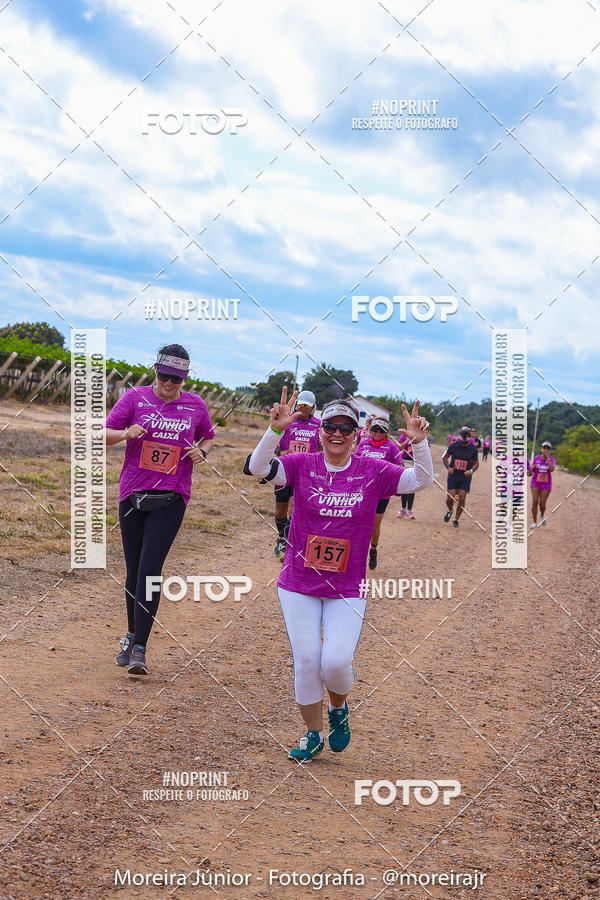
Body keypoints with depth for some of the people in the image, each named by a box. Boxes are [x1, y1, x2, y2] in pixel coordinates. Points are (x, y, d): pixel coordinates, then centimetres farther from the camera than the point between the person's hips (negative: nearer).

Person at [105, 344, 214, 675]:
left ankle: (139, 649, -11)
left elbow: (208, 437, 21)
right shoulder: (135, 398, 1)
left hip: (171, 499, -1)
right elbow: (103, 434, -1)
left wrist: (201, 452, -2)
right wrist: (126, 433, -22)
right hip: (133, 495, 1)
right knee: (134, 571, 8)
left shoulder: (195, 406, 5)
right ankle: (132, 634, 30)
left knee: (150, 570, -12)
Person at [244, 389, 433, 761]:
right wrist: (276, 430, -36)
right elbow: (257, 468, -20)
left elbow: (422, 480, -12)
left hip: (347, 590, -1)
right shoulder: (302, 465, -5)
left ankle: (339, 709, 22)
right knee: (306, 661, 0)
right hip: (298, 585, 1)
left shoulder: (373, 471, -4)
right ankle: (314, 735, 22)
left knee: (336, 661, -13)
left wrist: (419, 443, -30)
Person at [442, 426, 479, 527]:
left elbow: (476, 463, 7)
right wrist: (449, 468, -7)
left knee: (461, 499, -4)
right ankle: (449, 510, 30)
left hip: (465, 478, 0)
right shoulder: (453, 446, -5)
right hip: (453, 476, 0)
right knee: (450, 498, -3)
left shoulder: (473, 449, -4)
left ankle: (456, 519, 13)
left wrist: (471, 471, -12)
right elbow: (444, 458, 9)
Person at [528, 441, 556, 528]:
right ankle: (534, 522, -4)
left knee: (542, 505, 0)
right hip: (535, 483, 1)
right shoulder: (536, 458, 2)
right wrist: (529, 471, -12)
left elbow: (551, 469, -22)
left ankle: (542, 515, 36)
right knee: (535, 502, -14)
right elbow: (531, 471, 12)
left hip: (546, 485, -1)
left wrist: (548, 457, -20)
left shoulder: (552, 459, -2)